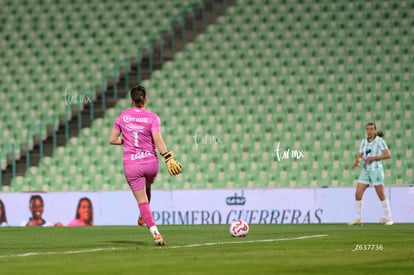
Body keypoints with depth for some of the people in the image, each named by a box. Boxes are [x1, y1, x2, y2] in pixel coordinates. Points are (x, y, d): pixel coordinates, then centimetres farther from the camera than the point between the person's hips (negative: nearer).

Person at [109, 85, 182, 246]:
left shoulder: (123, 116, 0)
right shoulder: (152, 118, -6)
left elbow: (112, 139, 4)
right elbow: (158, 141, -16)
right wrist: (169, 158, -14)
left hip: (131, 166, -1)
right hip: (151, 162, 1)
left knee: (142, 201, 1)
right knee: (147, 188, 34)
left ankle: (156, 234, -11)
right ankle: (144, 218, 47)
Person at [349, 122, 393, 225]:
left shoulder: (380, 140, -6)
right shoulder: (363, 142, 11)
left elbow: (388, 154, -13)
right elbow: (359, 156, 9)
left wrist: (373, 158, -19)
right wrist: (356, 162, -14)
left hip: (376, 170, -5)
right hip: (365, 170, 5)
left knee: (381, 195, -4)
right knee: (358, 194, -3)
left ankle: (388, 218, 7)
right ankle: (358, 218, 6)